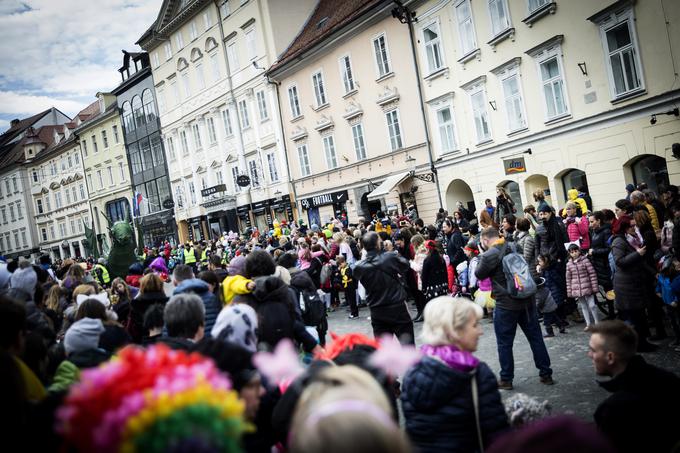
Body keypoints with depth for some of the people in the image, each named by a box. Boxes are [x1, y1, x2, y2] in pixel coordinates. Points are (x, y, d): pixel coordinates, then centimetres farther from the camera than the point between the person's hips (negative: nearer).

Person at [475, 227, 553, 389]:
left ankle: (506, 379, 14)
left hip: (506, 305, -6)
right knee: (536, 338, 13)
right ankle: (546, 374, 21)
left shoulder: (489, 255, -14)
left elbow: (479, 274, 1)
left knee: (504, 343, 7)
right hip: (527, 300, 6)